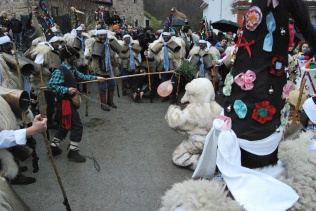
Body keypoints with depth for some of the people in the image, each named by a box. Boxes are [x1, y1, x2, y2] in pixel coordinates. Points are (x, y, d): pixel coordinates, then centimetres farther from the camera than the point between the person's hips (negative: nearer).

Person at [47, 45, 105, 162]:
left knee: (64, 126, 20)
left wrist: (96, 78, 15)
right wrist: (67, 90, -29)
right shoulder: (60, 71, -20)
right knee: (77, 127, -3)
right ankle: (73, 152, 10)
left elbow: (82, 76, 19)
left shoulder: (72, 69, 7)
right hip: (66, 103, -10)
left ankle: (53, 147, 33)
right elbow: (50, 86, -25)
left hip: (70, 102, 10)